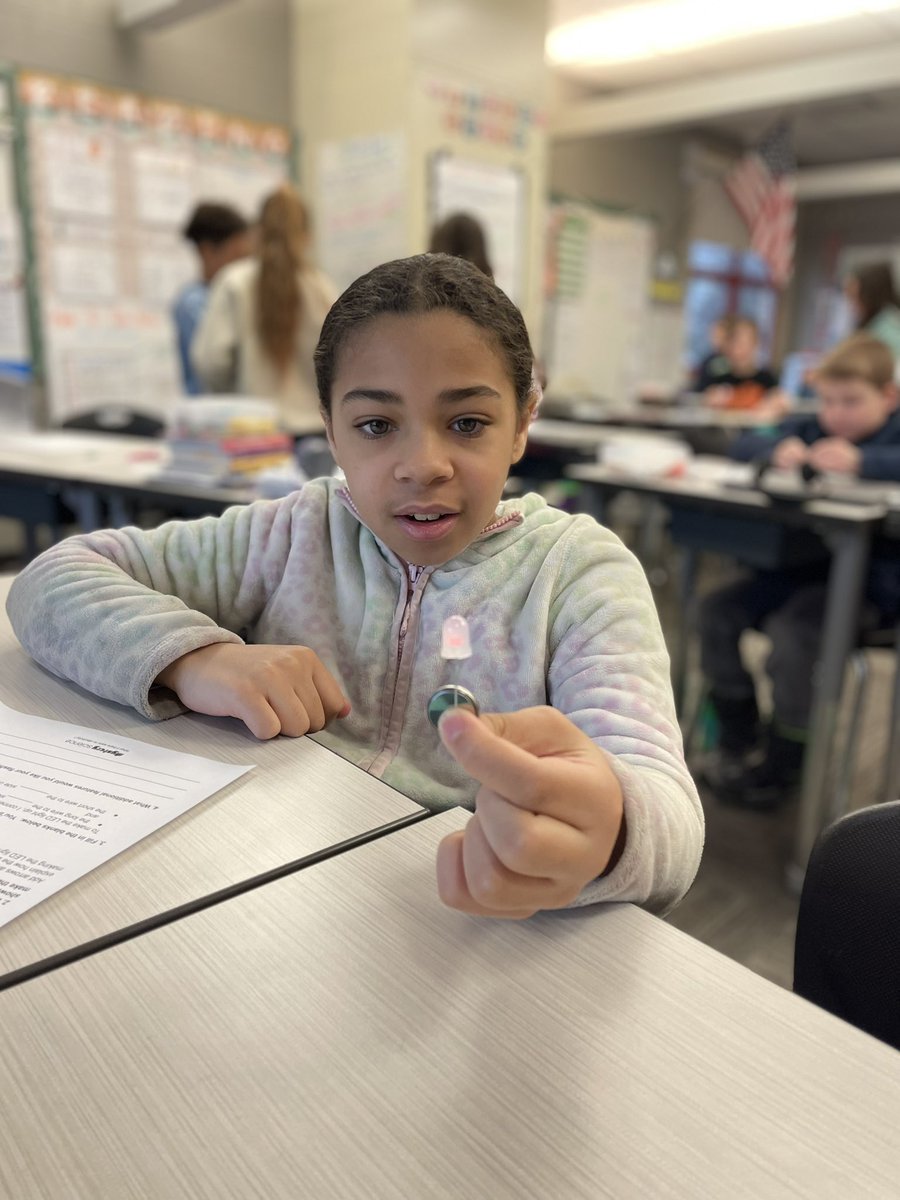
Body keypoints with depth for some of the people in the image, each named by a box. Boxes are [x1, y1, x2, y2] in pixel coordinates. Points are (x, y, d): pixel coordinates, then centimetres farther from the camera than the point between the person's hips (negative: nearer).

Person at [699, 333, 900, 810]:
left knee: (792, 629, -30)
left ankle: (780, 767, -10)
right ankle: (737, 742, 4)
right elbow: (743, 446, 11)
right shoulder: (808, 428, 17)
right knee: (718, 610, -11)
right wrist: (778, 450, -9)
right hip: (798, 567, 6)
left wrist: (861, 461, -29)